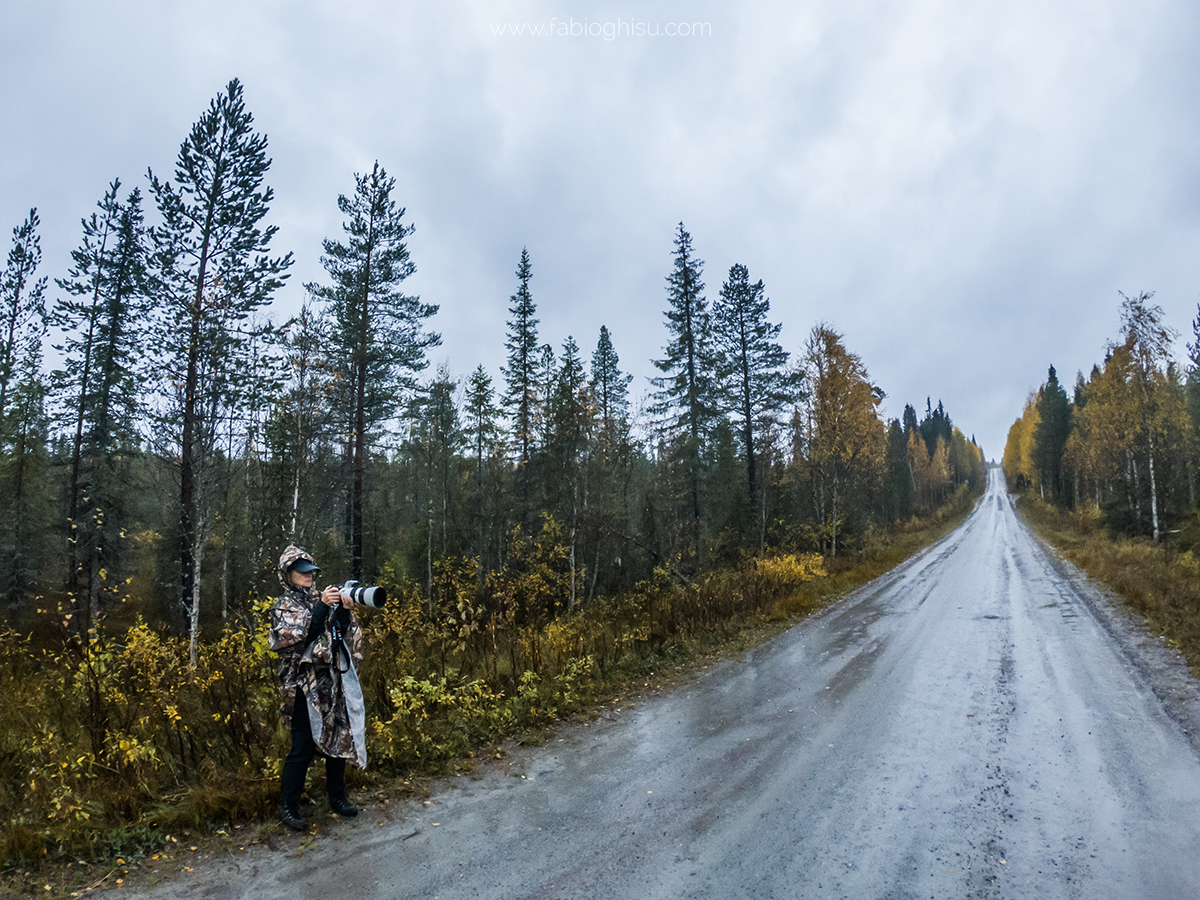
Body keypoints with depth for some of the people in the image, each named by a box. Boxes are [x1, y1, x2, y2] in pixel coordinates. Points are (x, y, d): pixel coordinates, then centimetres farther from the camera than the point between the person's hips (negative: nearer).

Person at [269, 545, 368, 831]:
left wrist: (345, 611, -12)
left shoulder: (322, 598, 11)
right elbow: (297, 637, -18)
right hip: (304, 686, -5)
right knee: (303, 746, -3)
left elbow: (343, 635, 6)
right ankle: (288, 807, 13)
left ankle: (337, 797, 26)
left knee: (338, 739, 11)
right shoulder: (285, 606, -1)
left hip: (333, 681, 5)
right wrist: (322, 607, -25)